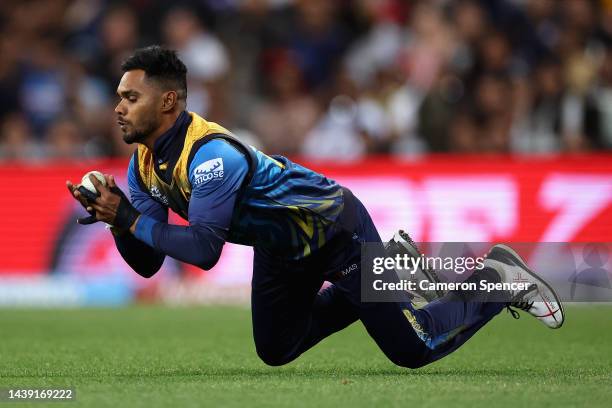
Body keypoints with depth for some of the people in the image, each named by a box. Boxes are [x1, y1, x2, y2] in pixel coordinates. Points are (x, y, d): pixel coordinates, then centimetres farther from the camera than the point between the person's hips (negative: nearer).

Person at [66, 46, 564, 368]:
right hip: (281, 249, 9)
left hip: (336, 229, -9)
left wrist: (132, 219, -35)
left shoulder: (210, 154, -34)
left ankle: (498, 278, 16)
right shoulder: (145, 164, -8)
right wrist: (116, 221, -24)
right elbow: (147, 264, -6)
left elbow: (204, 250, -39)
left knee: (413, 349, -9)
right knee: (276, 352, 21)